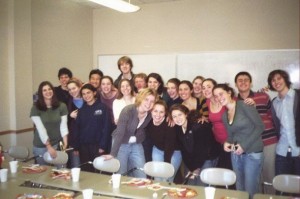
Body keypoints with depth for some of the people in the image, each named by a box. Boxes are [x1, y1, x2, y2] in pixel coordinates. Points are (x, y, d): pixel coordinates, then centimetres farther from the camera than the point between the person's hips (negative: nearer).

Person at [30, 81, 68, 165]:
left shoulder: (62, 106, -1)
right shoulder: (35, 108, -8)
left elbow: (63, 125, -5)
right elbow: (40, 128, -13)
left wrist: (65, 143, -16)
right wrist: (49, 146, -18)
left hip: (57, 144, 2)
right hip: (41, 147, -1)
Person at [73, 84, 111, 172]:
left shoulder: (102, 107, -3)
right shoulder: (81, 110, 9)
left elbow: (106, 127, -7)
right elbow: (77, 128, 9)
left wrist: (103, 145, -13)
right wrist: (76, 147, 4)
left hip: (97, 145, -4)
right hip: (83, 146, 4)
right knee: (85, 171, 9)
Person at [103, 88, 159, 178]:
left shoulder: (150, 114, -11)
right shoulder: (128, 110, -25)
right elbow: (119, 133, -29)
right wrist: (112, 154, -33)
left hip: (136, 145, 4)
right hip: (121, 144, -4)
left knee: (142, 177, 1)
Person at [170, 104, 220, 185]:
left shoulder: (198, 126, -24)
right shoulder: (177, 128, -4)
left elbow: (202, 148, -21)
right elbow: (183, 149, -3)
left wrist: (196, 168, -15)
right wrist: (190, 168, -8)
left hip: (209, 157, -6)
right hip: (193, 159, 6)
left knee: (200, 185, -8)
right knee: (191, 184, 6)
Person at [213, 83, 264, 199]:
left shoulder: (244, 105, -10)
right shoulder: (224, 115, 10)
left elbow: (260, 126, -13)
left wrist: (244, 145, -17)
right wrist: (226, 143, -6)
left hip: (252, 153, -6)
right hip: (236, 154, 6)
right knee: (240, 189, 13)